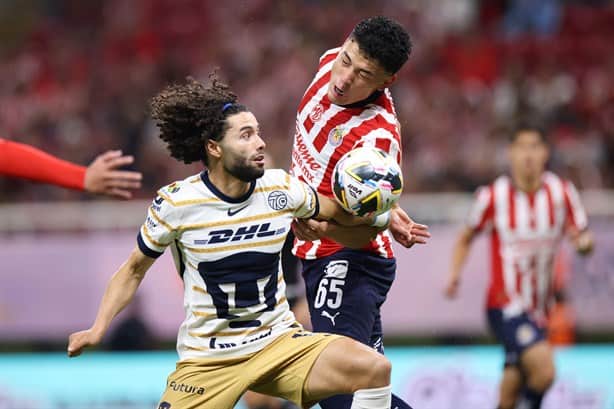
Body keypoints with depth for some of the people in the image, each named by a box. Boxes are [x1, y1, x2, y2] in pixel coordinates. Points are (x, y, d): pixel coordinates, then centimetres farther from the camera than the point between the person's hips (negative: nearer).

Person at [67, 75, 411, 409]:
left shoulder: (280, 189, -3)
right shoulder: (175, 203, -10)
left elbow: (340, 212, 15)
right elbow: (134, 270, 3)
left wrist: (385, 218, -2)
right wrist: (98, 329, -7)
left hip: (279, 342, 2)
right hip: (207, 357, -2)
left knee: (374, 369, -21)